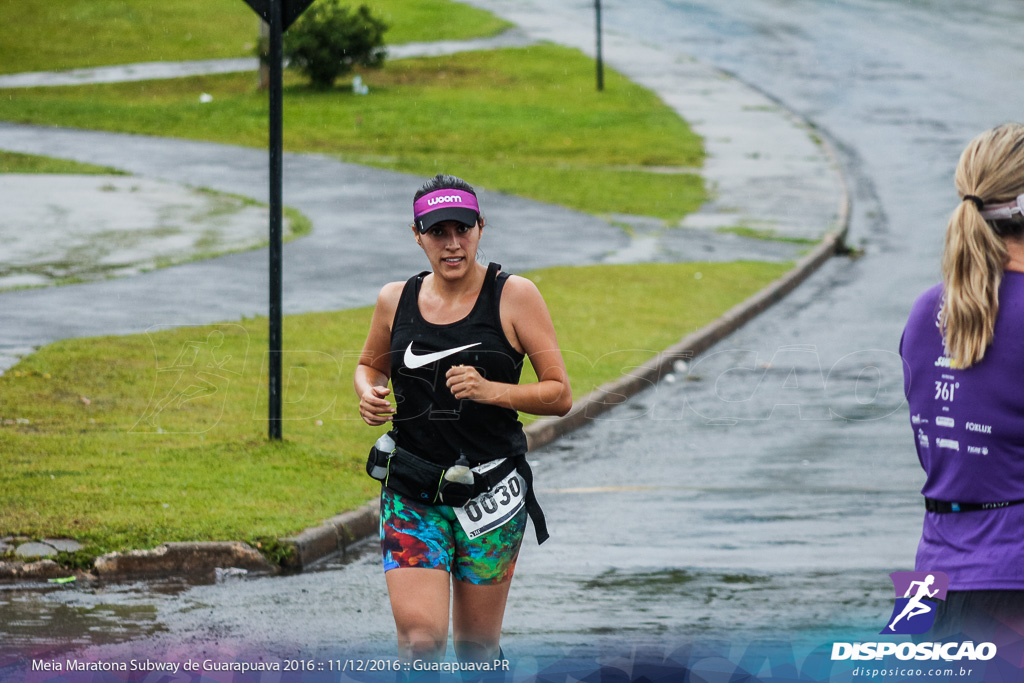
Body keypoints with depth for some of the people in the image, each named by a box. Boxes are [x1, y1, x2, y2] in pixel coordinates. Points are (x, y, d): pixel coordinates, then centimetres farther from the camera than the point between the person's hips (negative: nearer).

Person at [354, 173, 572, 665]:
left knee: (477, 649, 7)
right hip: (411, 495, 1)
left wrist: (491, 390, -20)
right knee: (419, 635, -16)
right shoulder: (396, 301, 5)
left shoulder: (514, 297, -3)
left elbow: (560, 395, -4)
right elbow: (369, 365, 25)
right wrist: (368, 395, 1)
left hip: (490, 490, -1)